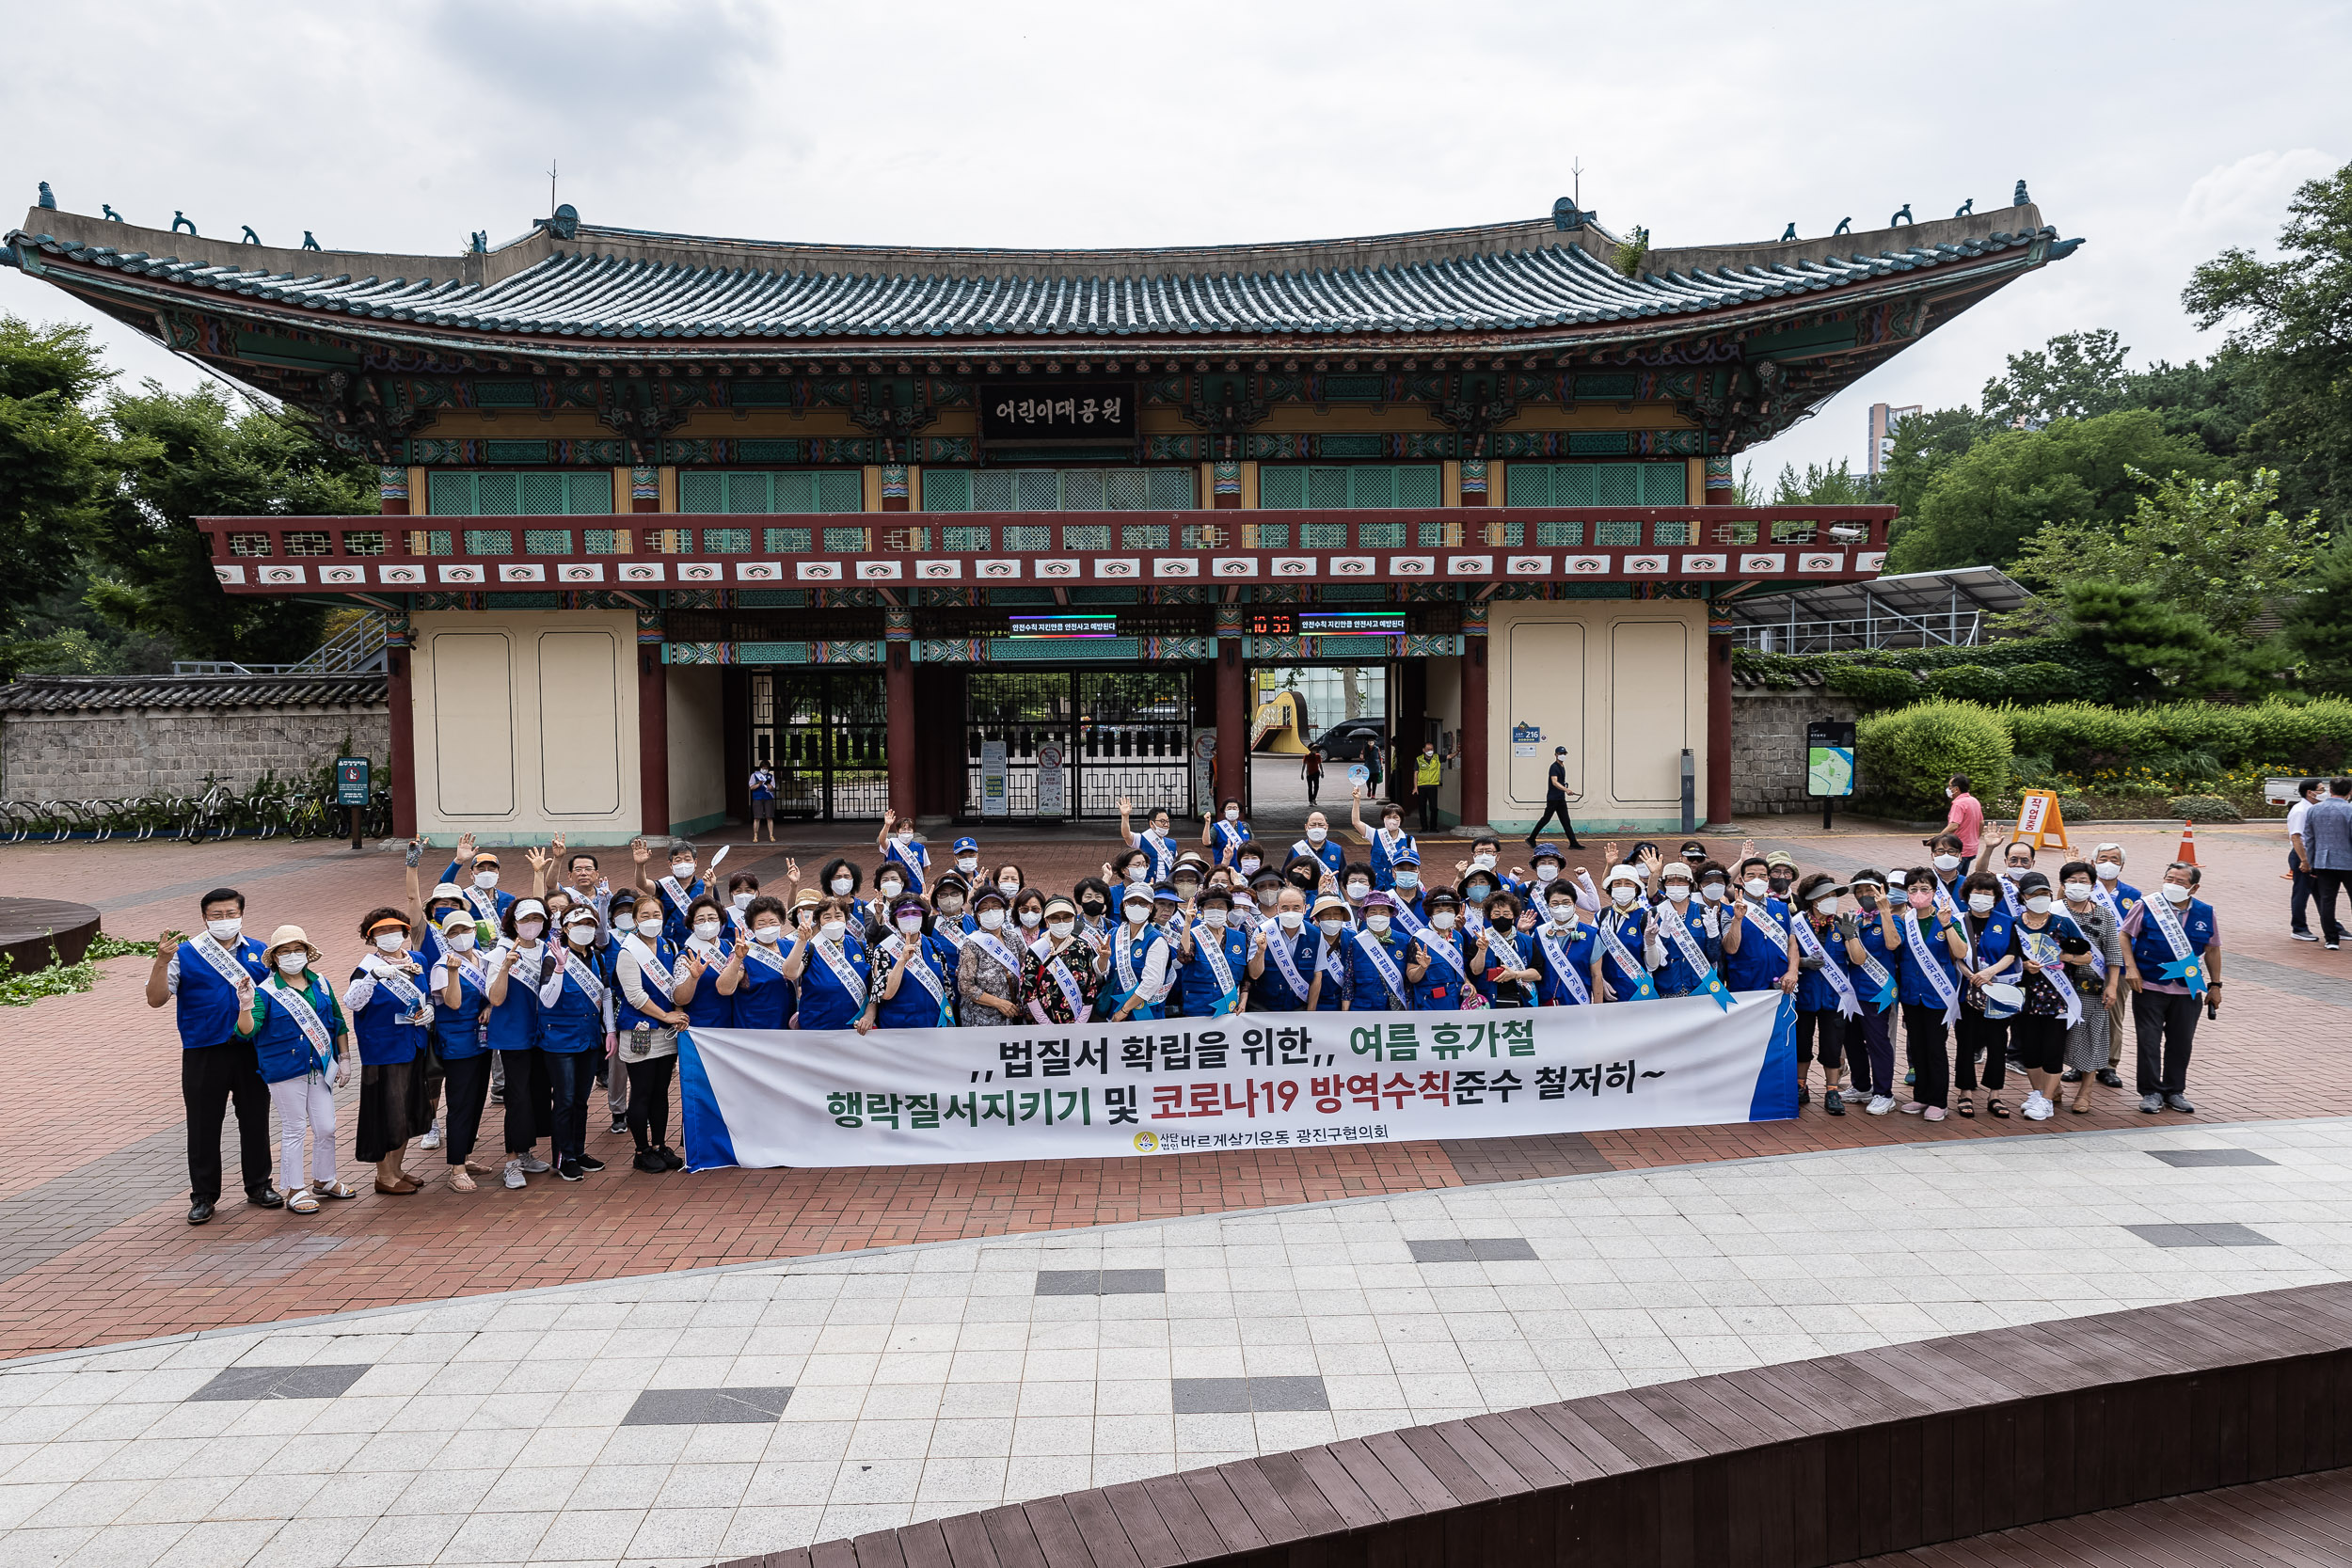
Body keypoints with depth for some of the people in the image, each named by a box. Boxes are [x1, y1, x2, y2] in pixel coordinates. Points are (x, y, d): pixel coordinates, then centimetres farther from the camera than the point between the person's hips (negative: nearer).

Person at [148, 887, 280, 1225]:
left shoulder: (260, 953, 8)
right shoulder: (185, 954, -1)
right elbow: (156, 999, -7)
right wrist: (162, 962, -21)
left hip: (251, 1050, 2)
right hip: (204, 1054, -2)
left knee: (255, 1120, 10)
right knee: (203, 1127, 5)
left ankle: (258, 1186, 25)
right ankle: (203, 1196, 18)